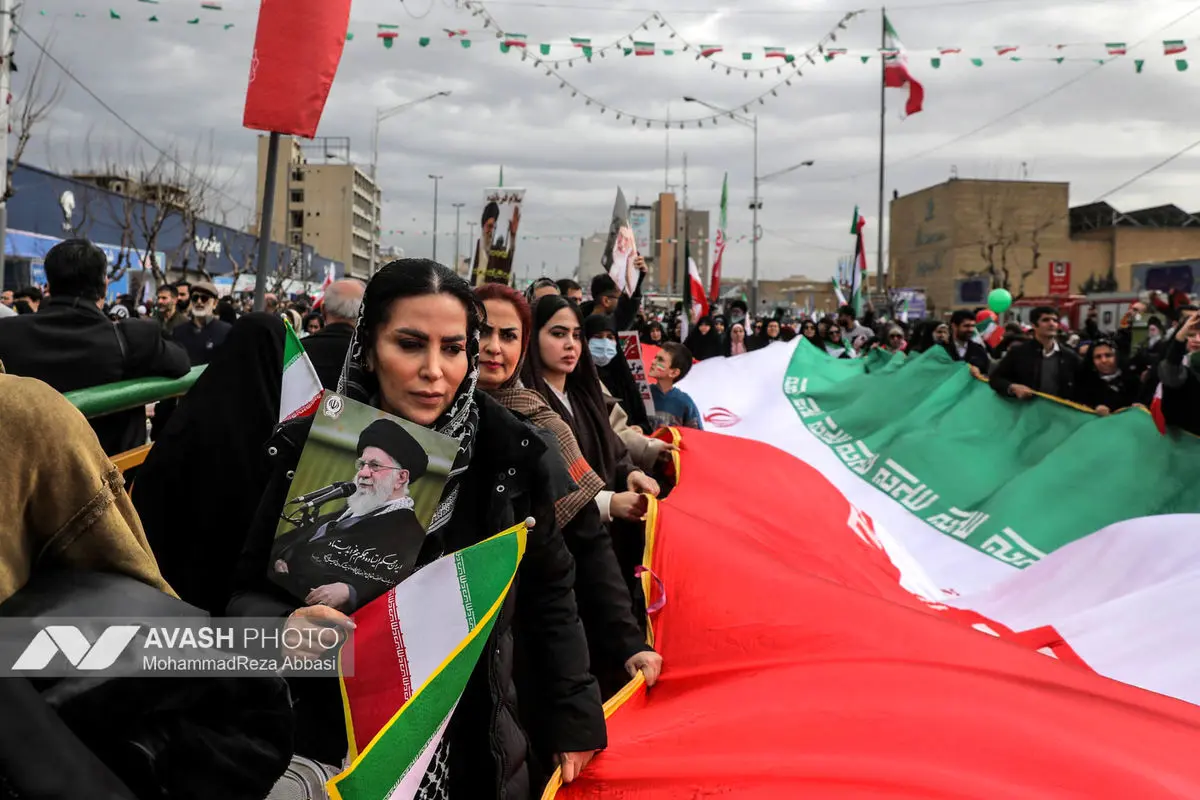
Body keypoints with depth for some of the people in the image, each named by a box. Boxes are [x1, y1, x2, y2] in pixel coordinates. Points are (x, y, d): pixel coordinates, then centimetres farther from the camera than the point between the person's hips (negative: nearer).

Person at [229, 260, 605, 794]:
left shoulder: (510, 453, -11)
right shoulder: (309, 451, -12)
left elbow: (548, 591, 1)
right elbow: (251, 592, -5)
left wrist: (575, 719, 3)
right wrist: (285, 628, -26)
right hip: (336, 751, 0)